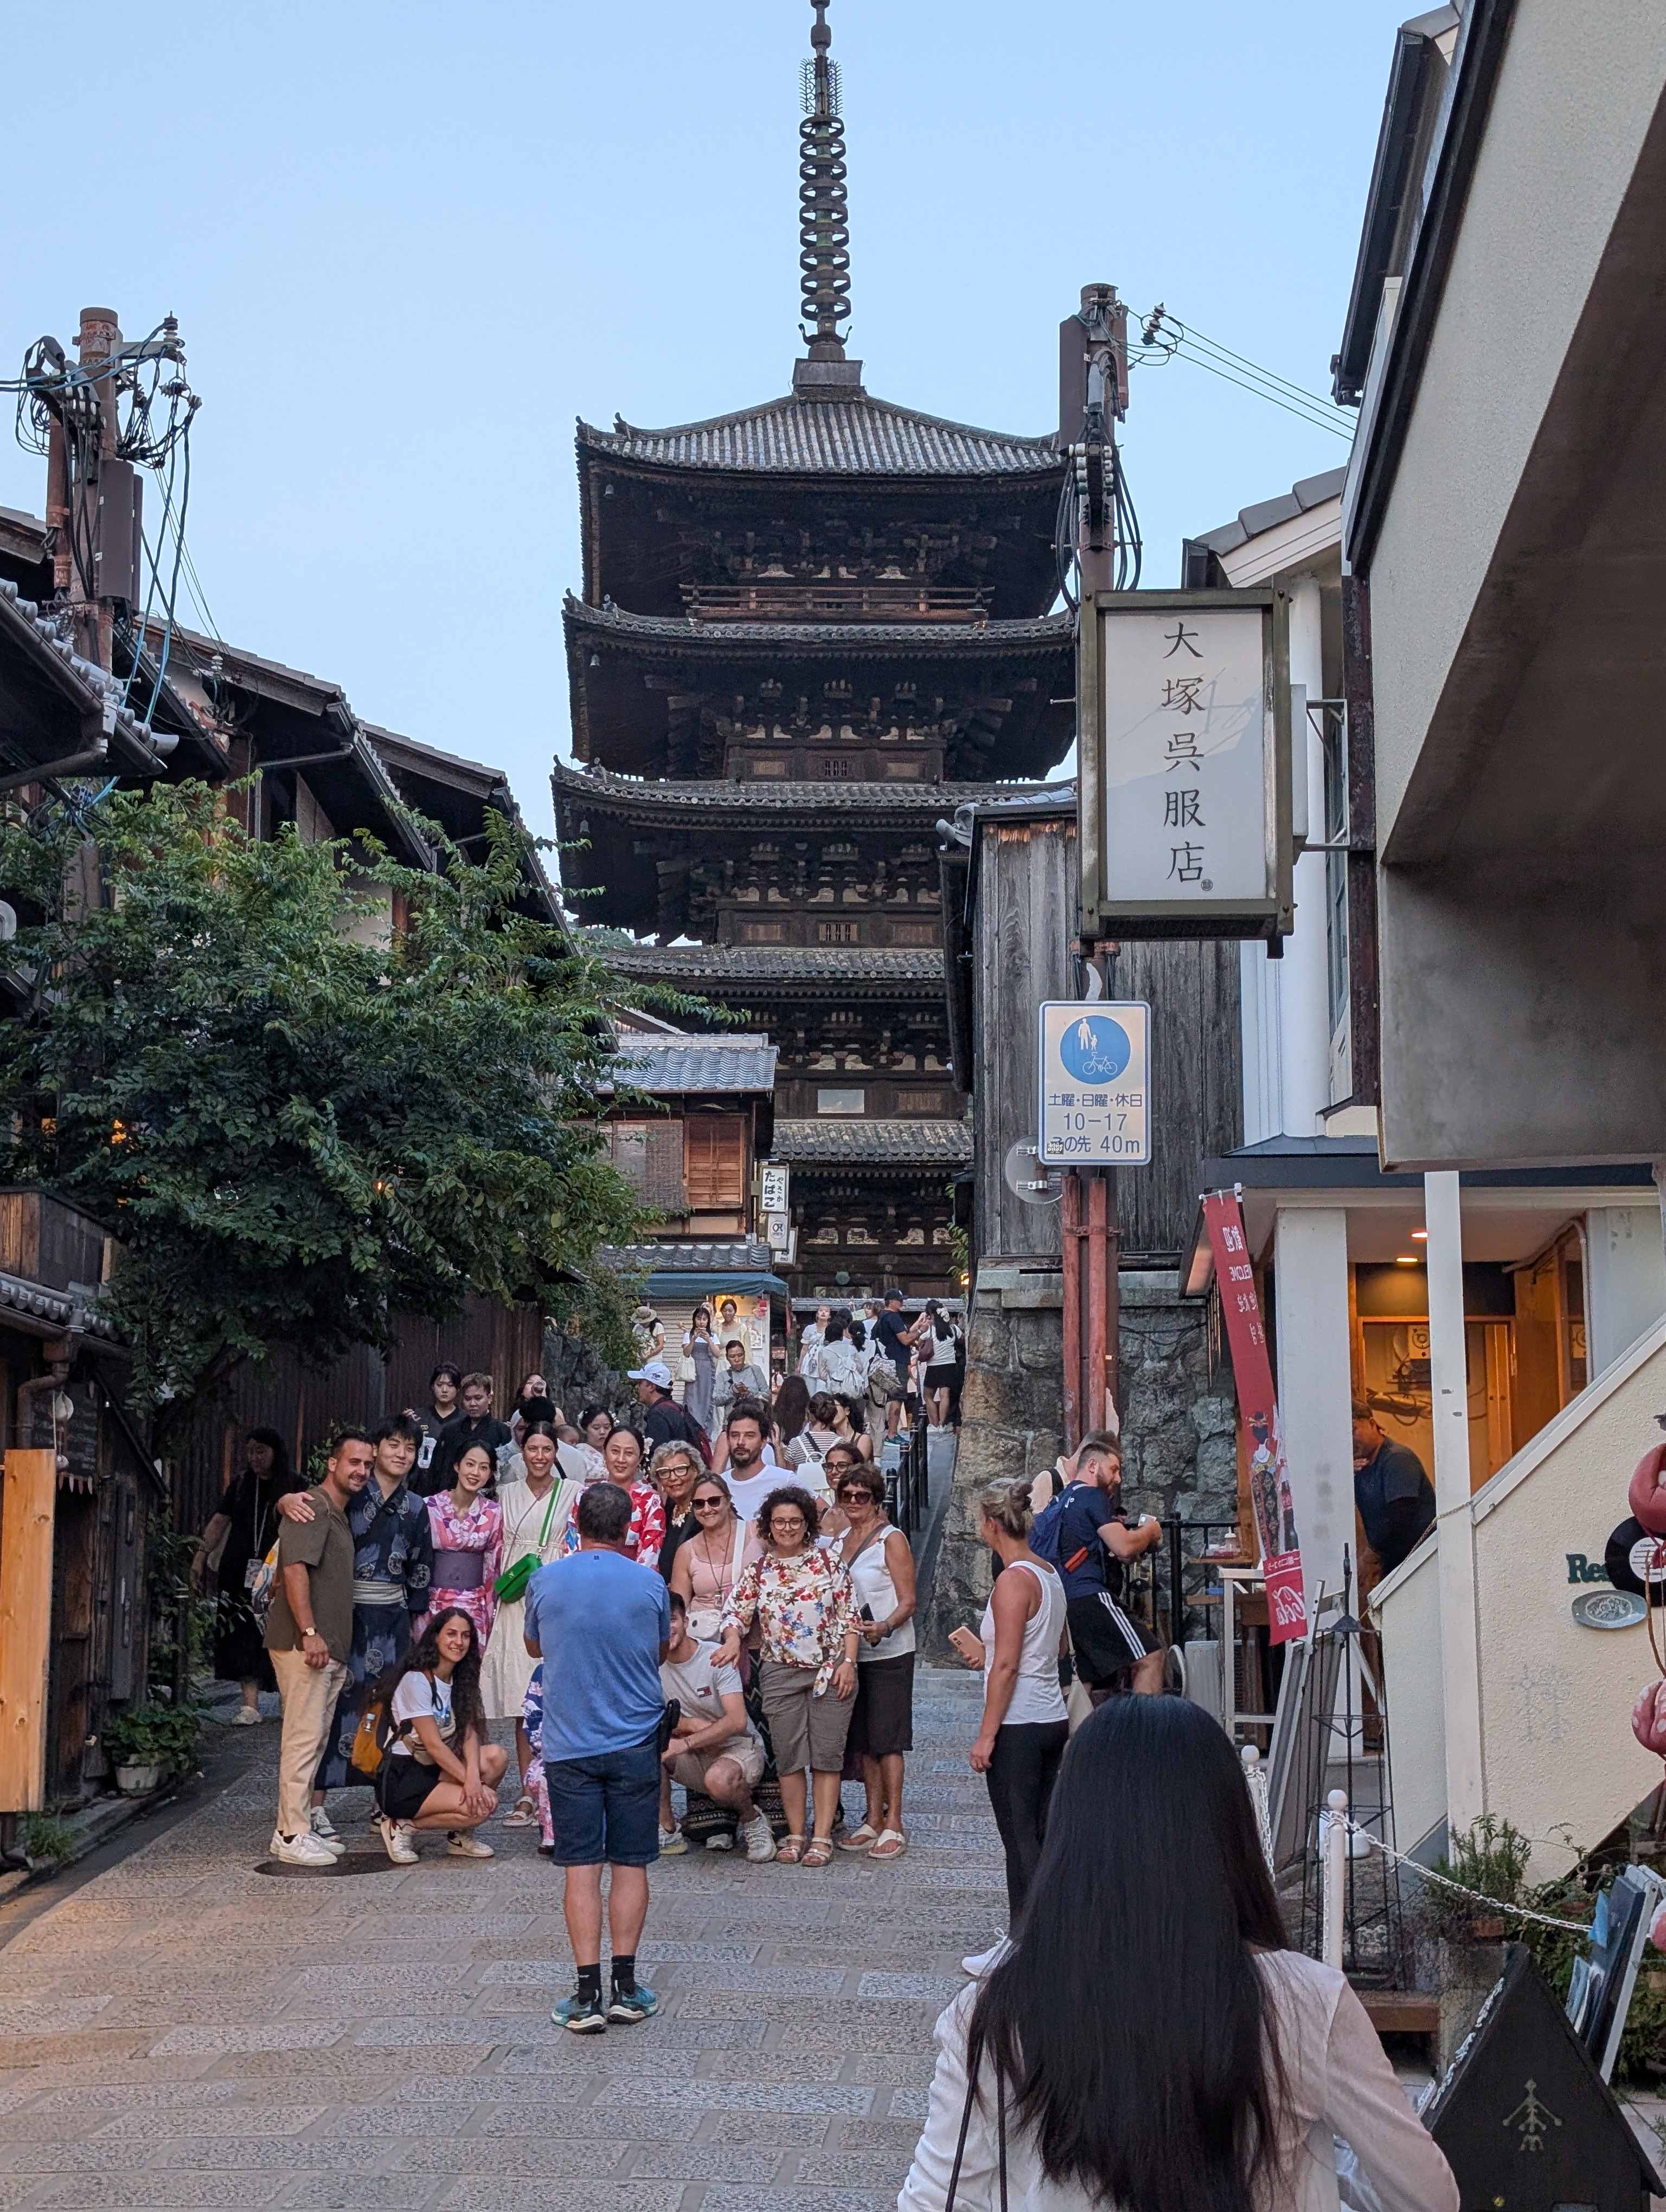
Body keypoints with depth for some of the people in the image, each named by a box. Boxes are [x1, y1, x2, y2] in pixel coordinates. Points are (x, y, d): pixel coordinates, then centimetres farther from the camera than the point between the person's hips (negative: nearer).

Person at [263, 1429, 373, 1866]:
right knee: (303, 1737, -10)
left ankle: (298, 1827, 19)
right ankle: (292, 1836, -7)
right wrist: (309, 1632, -26)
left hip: (329, 1649, 10)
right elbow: (295, 1569, -20)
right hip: (304, 1645, -10)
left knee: (314, 1739, 12)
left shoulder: (341, 1516, 21)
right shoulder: (314, 1509, -9)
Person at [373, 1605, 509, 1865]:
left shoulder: (461, 1681, 10)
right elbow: (433, 1744, -18)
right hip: (403, 1779, -8)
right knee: (485, 1805, -24)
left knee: (496, 1757, -15)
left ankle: (460, 1834, 1)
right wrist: (473, 1784, -21)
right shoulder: (416, 1681, -15)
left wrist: (473, 1776, -21)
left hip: (434, 1770, 8)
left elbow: (469, 1733, -2)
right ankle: (403, 1825, -7)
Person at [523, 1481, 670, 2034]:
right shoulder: (650, 1585, -5)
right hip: (635, 1743, 0)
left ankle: (588, 1996, -2)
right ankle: (626, 1987, 9)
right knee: (631, 1865, 8)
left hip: (569, 1744, 0)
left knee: (581, 1868, 1)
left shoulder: (545, 1582, -4)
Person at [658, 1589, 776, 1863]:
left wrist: (685, 1743, -31)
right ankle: (668, 1833, -9)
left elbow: (737, 1721, -24)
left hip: (739, 1746, -5)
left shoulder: (716, 1658, -16)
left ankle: (752, 1822, -5)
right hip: (696, 1758, 5)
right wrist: (692, 1724, -19)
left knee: (718, 1779, -39)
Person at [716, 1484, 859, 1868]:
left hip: (830, 1670, -1)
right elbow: (736, 1611, 2)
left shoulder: (829, 1561, 1)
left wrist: (848, 1662, -6)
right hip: (780, 1674, 1)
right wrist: (733, 1638, -19)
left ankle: (822, 1837, 4)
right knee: (788, 1757, 4)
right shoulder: (757, 1570, 5)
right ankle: (796, 1835, 13)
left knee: (826, 1755, 0)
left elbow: (849, 1616, 1)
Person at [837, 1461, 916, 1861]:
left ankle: (894, 1826, -1)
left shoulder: (892, 1539, -8)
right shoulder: (841, 1541, 12)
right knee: (863, 1741, 9)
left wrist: (883, 1627, -29)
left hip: (889, 1653, -6)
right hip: (852, 1651, 6)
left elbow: (908, 1602, -12)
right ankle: (873, 1820, 16)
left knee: (887, 1740, -5)